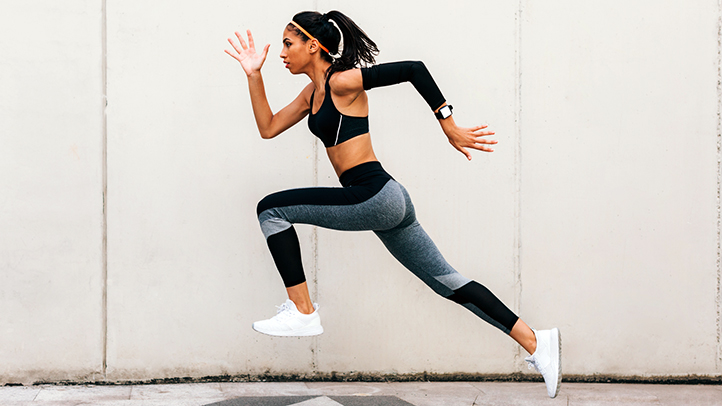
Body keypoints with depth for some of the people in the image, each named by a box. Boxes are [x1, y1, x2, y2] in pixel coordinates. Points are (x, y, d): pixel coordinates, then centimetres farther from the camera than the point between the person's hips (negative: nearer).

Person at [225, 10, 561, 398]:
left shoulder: (341, 82, -9)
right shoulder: (313, 93, 18)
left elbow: (413, 70, -14)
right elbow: (268, 128, 21)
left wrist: (450, 128, -11)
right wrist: (253, 74, 15)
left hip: (375, 198, -10)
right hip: (381, 203, 10)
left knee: (272, 209, -5)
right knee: (449, 283, 10)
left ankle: (302, 311, -2)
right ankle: (535, 342, 11)